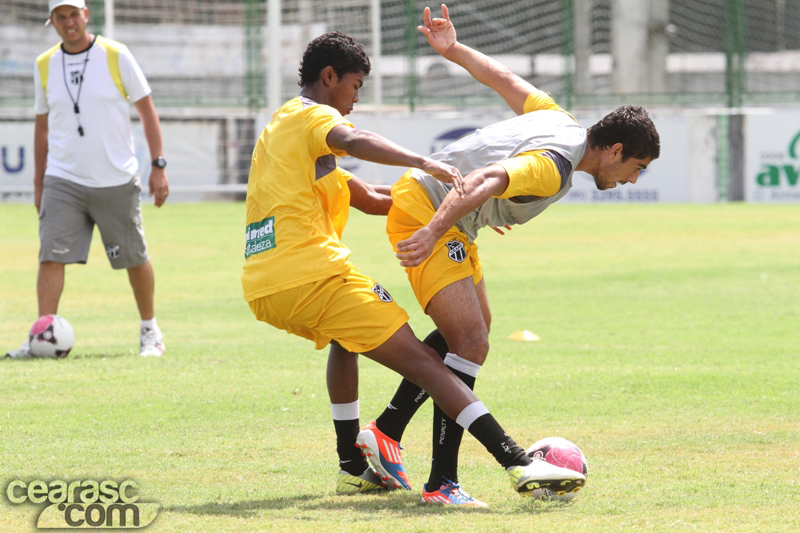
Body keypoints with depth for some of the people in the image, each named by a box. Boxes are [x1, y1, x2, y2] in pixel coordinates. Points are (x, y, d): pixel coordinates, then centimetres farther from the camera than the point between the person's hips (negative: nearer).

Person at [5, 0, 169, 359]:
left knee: (135, 259, 7)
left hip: (116, 181, -2)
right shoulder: (45, 66, 6)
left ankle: (149, 330, 25)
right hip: (62, 181, 2)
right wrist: (39, 183, 13)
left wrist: (158, 167, -5)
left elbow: (146, 110, 0)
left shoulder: (116, 56, -4)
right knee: (51, 256, -12)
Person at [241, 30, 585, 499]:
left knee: (344, 336, 38)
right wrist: (425, 164, -38)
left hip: (263, 291, 9)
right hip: (313, 275, -9)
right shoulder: (313, 116, 2)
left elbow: (366, 198, 30)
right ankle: (519, 462, -21)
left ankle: (353, 468, 31)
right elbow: (353, 141, -25)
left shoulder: (279, 129, 30)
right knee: (422, 360, -11)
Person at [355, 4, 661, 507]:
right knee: (471, 343, -18)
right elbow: (489, 179, -37)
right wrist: (434, 233, -43)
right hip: (425, 212, -11)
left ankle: (386, 431, 27)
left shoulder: (560, 121, 6)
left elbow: (504, 78, 16)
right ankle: (442, 482, -21)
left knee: (473, 328, 22)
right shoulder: (555, 167, -23)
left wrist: (452, 48, 26)